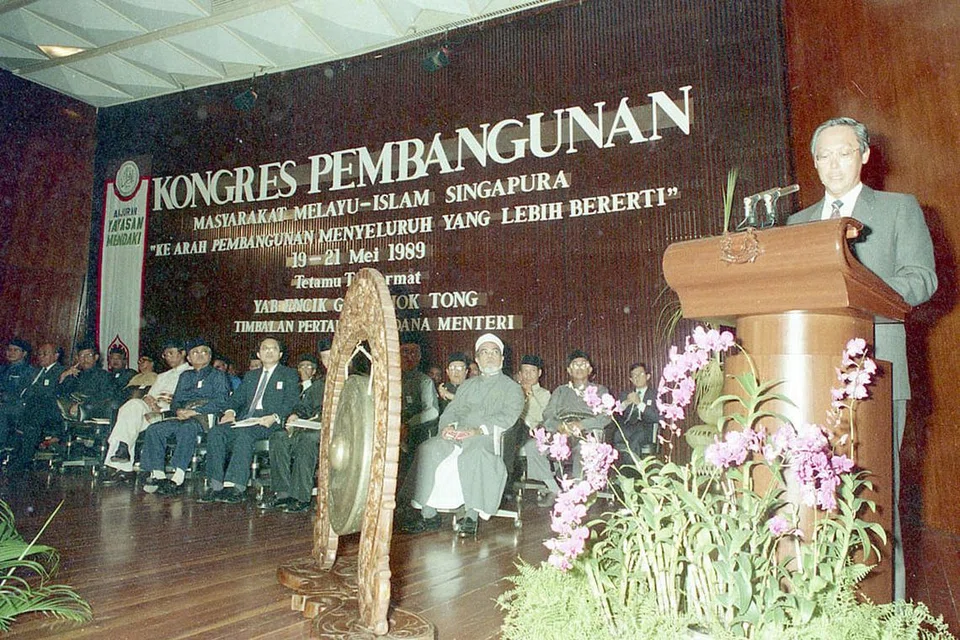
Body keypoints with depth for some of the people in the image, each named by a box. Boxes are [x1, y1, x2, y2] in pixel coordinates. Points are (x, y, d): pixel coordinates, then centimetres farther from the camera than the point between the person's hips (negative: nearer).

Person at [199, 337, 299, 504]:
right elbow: (237, 398, 22)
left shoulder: (289, 375, 10)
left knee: (244, 434, -35)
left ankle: (235, 487, -37)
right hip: (245, 419, 6)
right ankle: (216, 486, -22)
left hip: (270, 422, -5)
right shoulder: (250, 375, 29)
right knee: (216, 433, -22)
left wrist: (274, 417, -20)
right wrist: (230, 411, -1)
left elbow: (291, 402, -3)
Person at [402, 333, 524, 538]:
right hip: (458, 435, 4)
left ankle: (472, 515, -32)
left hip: (487, 437, -4)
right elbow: (451, 411, 20)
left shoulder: (512, 388, 14)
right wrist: (448, 426, -6)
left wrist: (479, 430, -20)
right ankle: (428, 515, -21)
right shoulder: (467, 385, 29)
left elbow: (508, 416, -4)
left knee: (474, 454, -38)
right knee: (429, 449, -24)